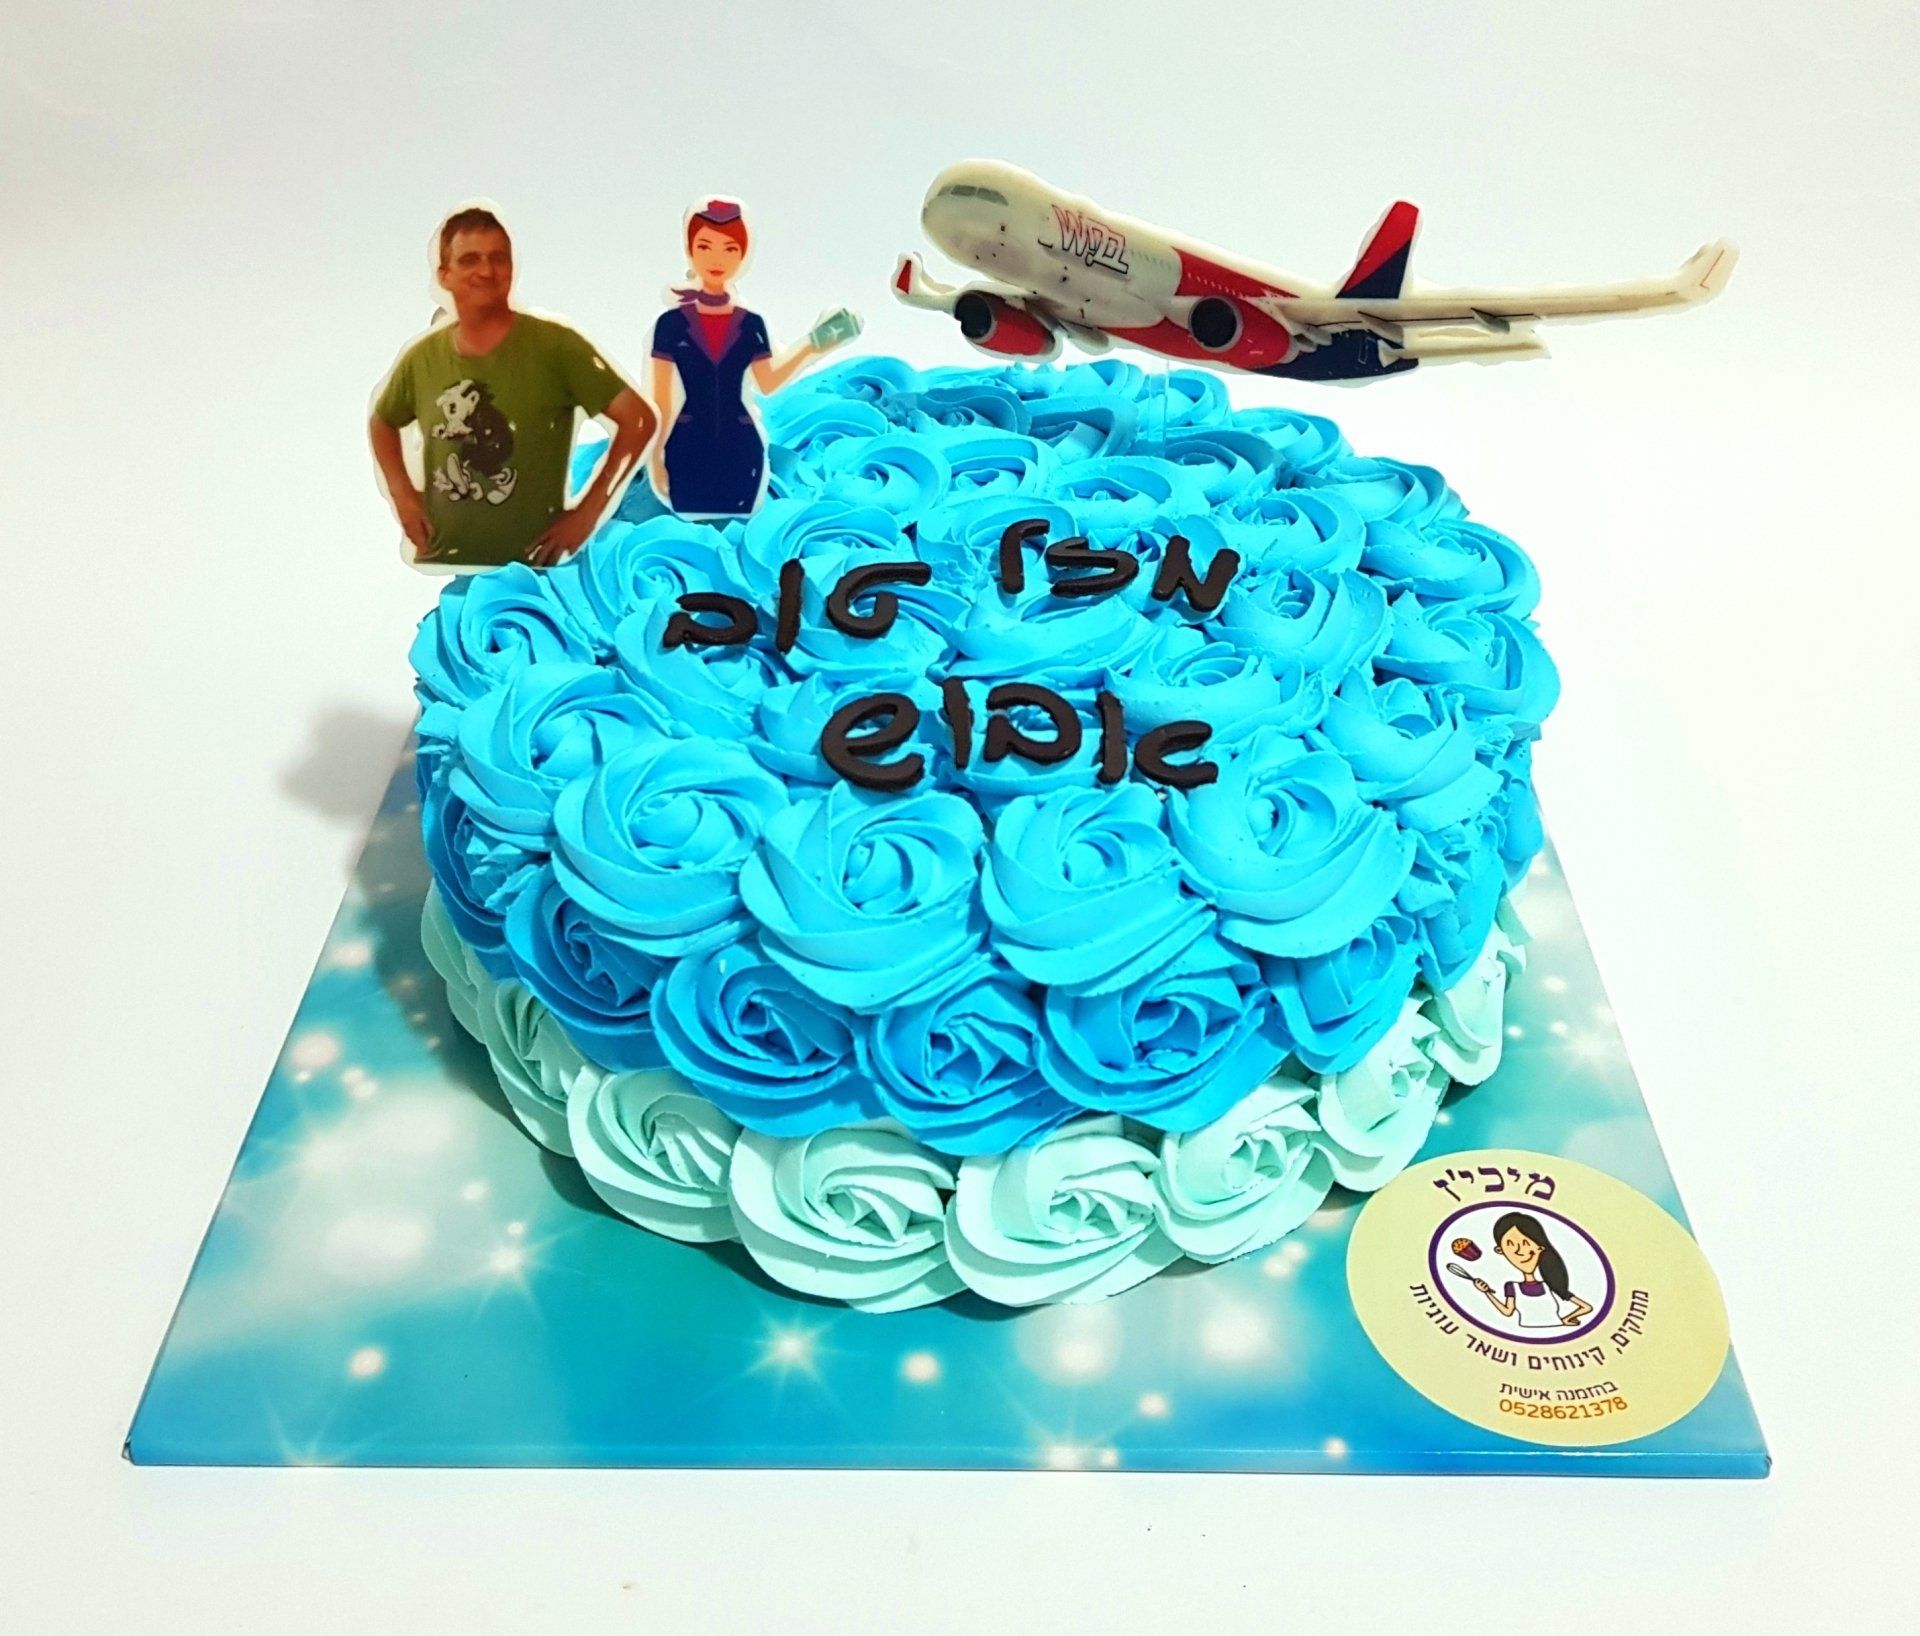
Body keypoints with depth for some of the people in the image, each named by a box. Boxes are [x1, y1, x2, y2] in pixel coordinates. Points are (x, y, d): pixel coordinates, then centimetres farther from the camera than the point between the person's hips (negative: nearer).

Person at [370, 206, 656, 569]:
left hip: (531, 567, -4)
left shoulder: (554, 345, -8)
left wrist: (588, 512, -13)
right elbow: (382, 422, 25)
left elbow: (639, 419, -11)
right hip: (439, 563, 4)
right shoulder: (422, 357, 5)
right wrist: (401, 492, 8)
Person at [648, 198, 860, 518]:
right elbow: (661, 398, 0)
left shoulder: (751, 323, 5)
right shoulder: (672, 323, -2)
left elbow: (767, 383, 6)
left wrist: (812, 347, 3)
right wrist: (655, 456, -1)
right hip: (687, 449, -2)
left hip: (741, 449, 2)